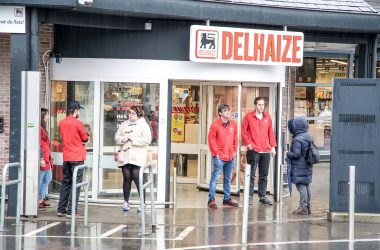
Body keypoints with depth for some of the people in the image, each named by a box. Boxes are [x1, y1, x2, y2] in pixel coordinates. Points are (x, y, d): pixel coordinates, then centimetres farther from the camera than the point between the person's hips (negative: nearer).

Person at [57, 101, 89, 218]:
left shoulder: (62, 123, 7)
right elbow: (85, 139, -4)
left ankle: (61, 209, 16)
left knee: (66, 183, 15)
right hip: (77, 157, -6)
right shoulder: (78, 123, -12)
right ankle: (71, 211, -8)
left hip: (66, 157, 7)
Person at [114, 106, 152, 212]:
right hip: (125, 156, 5)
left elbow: (147, 140, -10)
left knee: (137, 178, -11)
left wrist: (133, 139, -11)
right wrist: (124, 139, -7)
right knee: (127, 178, 6)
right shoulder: (124, 124, 17)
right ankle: (126, 202, 13)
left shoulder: (143, 125, 2)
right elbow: (117, 137, 13)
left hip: (137, 158, -4)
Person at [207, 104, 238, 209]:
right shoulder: (215, 125, -7)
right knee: (215, 178, -6)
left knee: (228, 179, 13)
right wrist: (216, 153, -10)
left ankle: (227, 198, 21)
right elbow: (211, 140, -7)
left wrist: (234, 151, 8)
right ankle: (211, 200, -5)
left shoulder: (233, 125, 10)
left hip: (231, 157, 6)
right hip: (219, 157, -6)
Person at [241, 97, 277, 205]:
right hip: (253, 150, -4)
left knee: (264, 175, 9)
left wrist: (273, 146, 8)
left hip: (266, 150, 4)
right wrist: (248, 143, -8)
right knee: (251, 175, -1)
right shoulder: (248, 116, 0)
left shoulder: (267, 117, 11)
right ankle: (250, 196, 4)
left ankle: (262, 196, 15)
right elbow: (243, 131, 1)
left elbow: (271, 132, 13)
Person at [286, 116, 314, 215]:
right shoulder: (309, 137, 9)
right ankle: (307, 206, 21)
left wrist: (288, 154, -4)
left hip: (299, 167, -9)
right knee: (306, 186, 15)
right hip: (308, 166, 9)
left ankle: (303, 207, -6)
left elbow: (296, 154, -22)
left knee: (301, 186, -6)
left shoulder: (297, 139, -18)